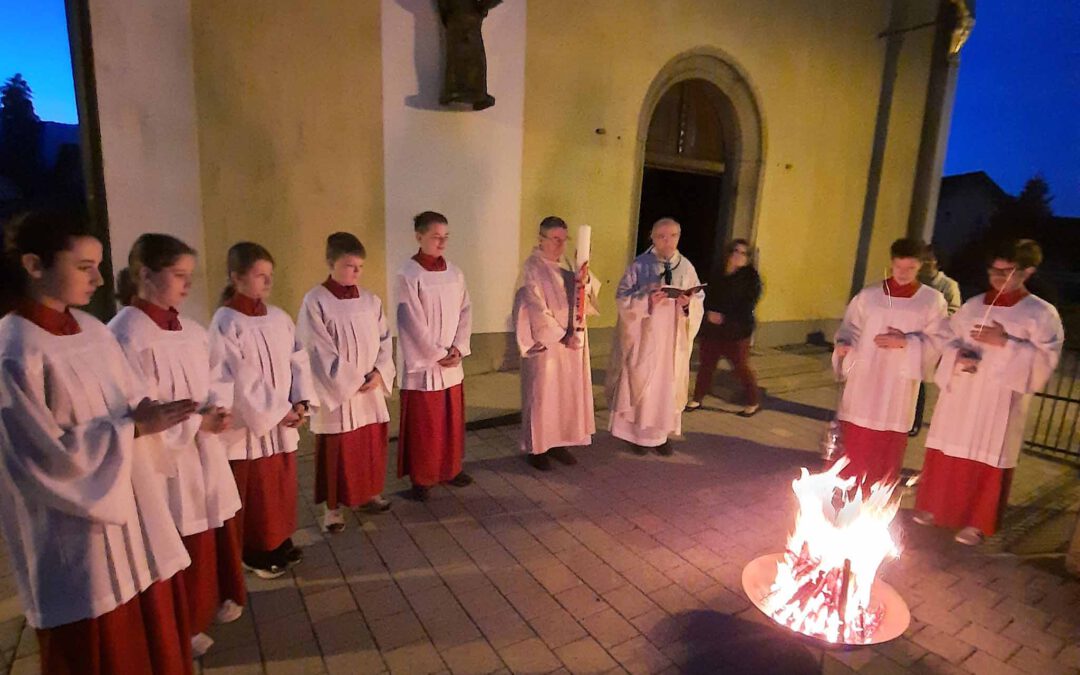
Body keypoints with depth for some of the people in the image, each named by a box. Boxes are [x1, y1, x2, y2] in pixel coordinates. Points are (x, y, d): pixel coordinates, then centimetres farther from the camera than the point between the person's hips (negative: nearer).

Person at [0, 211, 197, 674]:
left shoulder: (92, 329, 4)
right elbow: (44, 456, -18)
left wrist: (152, 415, -10)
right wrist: (133, 427, -18)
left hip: (135, 516, 7)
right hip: (78, 535, -6)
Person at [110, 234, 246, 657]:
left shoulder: (190, 329, 5)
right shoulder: (125, 335, -18)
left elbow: (219, 378, 9)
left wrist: (217, 408, -11)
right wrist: (198, 421, -18)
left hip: (205, 454, 7)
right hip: (165, 460, -7)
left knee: (216, 531, 20)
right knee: (180, 546, 8)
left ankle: (216, 600, 41)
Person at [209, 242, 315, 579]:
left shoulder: (279, 317, 5)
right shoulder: (225, 323, -13)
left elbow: (298, 360, 6)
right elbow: (239, 381, -17)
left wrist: (300, 401, -7)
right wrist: (275, 413, -16)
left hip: (284, 420, 6)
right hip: (250, 424, -6)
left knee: (283, 487, 16)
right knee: (254, 494, 8)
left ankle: (281, 542, 33)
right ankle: (255, 553, 24)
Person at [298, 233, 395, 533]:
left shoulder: (370, 300, 4)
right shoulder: (316, 302, -12)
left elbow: (385, 340, 7)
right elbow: (320, 352, -14)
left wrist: (380, 372, -7)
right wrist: (350, 382, -14)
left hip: (371, 390, 5)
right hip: (336, 393, -5)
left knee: (373, 444, 15)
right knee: (336, 452, 6)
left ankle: (370, 493, 34)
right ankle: (332, 507, 22)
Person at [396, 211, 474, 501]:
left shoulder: (454, 273, 6)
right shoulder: (408, 275, -12)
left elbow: (465, 312, 6)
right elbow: (413, 322, -14)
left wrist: (458, 348, -6)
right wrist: (437, 355, -12)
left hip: (453, 362, 6)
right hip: (422, 363, -5)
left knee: (452, 420, 15)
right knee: (423, 424, 4)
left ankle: (451, 469, 32)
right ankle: (422, 478, 20)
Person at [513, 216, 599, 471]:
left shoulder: (565, 266, 11)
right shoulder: (532, 268, -11)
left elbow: (582, 300, 6)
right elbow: (536, 310, -16)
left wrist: (583, 282, -15)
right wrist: (561, 336, -17)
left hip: (572, 341, 7)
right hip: (546, 343, -7)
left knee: (568, 393, 10)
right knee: (542, 395, 1)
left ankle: (558, 443, 23)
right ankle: (537, 448, 13)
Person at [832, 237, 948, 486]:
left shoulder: (932, 300, 1)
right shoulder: (869, 294, 4)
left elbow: (937, 341, 0)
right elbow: (851, 327, 6)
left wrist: (906, 342, -16)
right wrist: (844, 344, -15)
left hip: (899, 386, -1)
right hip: (863, 381, 1)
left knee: (888, 449, 4)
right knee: (855, 442, 6)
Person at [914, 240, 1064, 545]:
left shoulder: (1042, 313, -2)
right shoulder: (973, 305, 9)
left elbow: (1046, 359, -8)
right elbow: (948, 341, 11)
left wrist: (1005, 343, -18)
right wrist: (958, 356, -10)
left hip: (1000, 402, -3)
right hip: (960, 395, 4)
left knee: (987, 459, 2)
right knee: (946, 451, 9)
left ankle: (976, 522, 17)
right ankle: (935, 506, 25)